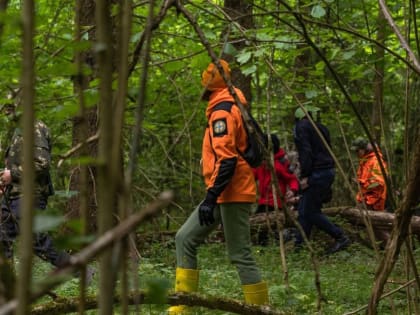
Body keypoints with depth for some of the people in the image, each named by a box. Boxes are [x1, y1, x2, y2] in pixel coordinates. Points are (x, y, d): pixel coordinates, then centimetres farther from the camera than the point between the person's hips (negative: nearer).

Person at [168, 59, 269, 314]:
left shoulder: (222, 112, -14)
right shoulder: (233, 107, 16)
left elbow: (226, 160, -23)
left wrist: (211, 197, -26)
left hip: (232, 195, -10)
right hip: (225, 194, 10)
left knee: (240, 255, -6)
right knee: (185, 238, 10)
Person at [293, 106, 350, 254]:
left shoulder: (301, 127, -5)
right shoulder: (321, 127, 19)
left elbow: (305, 151, -17)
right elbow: (327, 150, 17)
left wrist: (304, 176, -16)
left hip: (317, 173, -9)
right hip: (329, 171, 9)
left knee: (310, 212, -4)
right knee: (304, 209, 12)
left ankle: (340, 237, -4)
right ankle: (299, 244, 13)